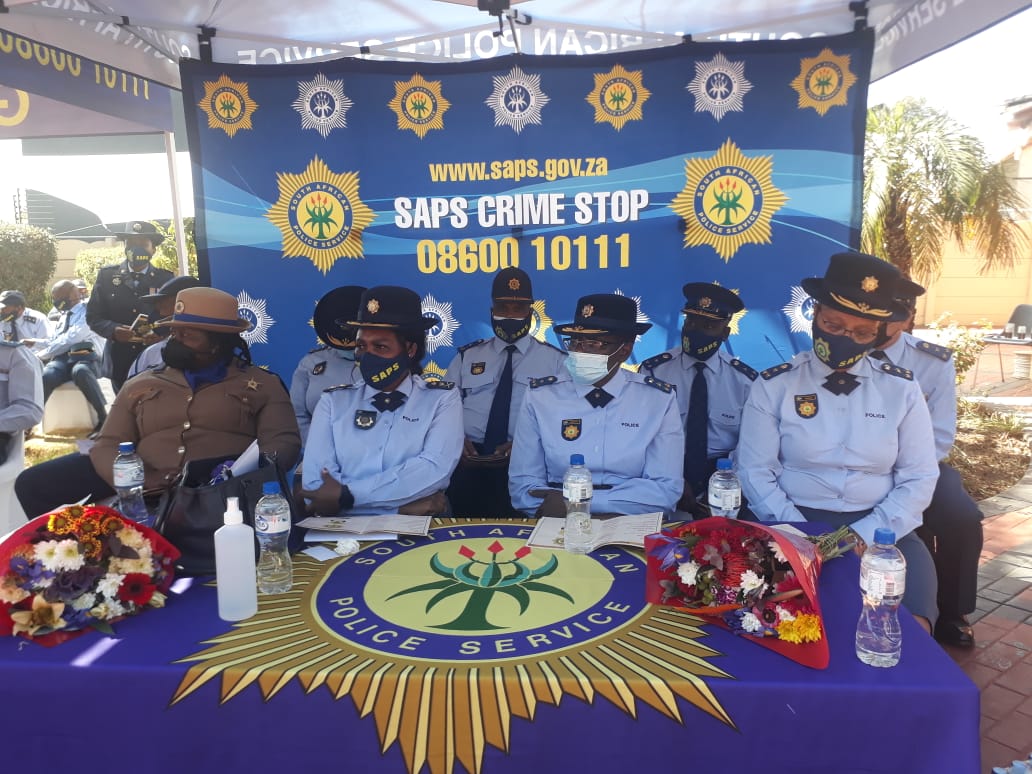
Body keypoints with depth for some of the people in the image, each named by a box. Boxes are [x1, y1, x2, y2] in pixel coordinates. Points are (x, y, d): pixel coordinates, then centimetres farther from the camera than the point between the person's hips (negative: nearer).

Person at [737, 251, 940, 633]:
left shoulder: (901, 389, 5)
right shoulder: (773, 386, -1)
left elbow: (918, 478, 4)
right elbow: (756, 472, -3)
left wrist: (865, 534, -11)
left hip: (880, 528, 2)